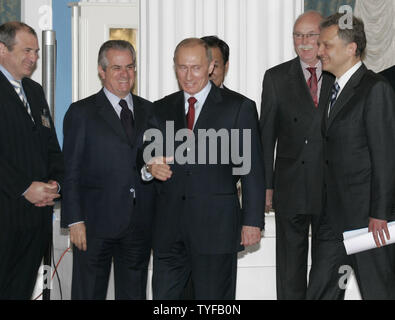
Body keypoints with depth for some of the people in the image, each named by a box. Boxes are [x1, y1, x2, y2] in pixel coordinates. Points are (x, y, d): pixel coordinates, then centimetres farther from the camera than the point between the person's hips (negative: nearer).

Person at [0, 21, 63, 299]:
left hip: (37, 212, 7)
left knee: (23, 288, 10)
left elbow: (51, 146, 20)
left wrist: (54, 182, 2)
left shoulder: (35, 91, 19)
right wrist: (25, 188, -17)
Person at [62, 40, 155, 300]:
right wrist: (74, 220, -11)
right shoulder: (81, 113, 0)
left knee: (134, 293, 11)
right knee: (89, 293, 2)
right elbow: (71, 172, -3)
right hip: (95, 225, -4)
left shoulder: (150, 111, 12)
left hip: (141, 225, 4)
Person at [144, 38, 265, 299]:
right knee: (163, 296, 4)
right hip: (169, 227, 4)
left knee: (214, 300, 5)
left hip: (216, 226, -3)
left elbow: (252, 170, -1)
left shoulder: (239, 107, 1)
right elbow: (150, 156, 18)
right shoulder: (161, 109, 13)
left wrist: (252, 221, -7)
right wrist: (152, 167, -7)